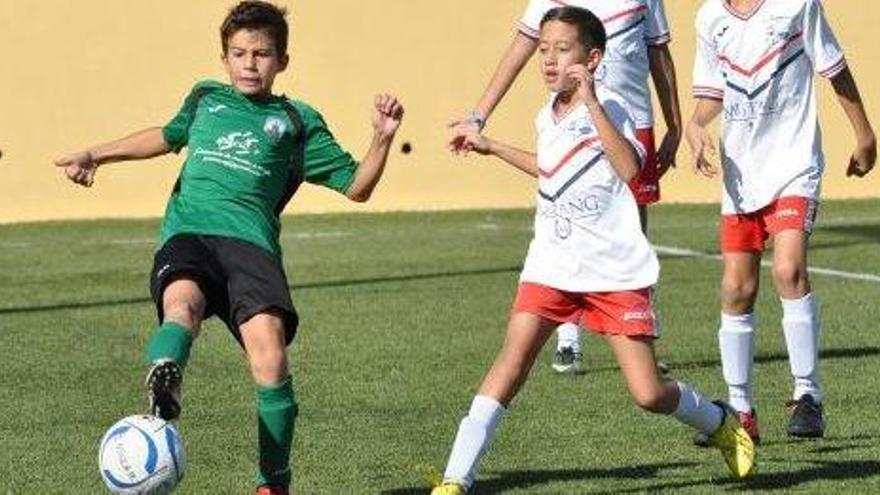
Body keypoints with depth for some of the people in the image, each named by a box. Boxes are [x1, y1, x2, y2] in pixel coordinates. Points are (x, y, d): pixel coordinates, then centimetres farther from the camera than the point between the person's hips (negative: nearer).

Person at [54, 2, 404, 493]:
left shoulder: (297, 121, 19)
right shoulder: (206, 99, 27)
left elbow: (356, 186, 17)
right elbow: (169, 135, 46)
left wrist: (383, 138, 2)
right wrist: (97, 155, 43)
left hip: (250, 241, -1)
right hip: (187, 233, 1)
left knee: (270, 358, -23)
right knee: (182, 306, -36)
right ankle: (161, 399, -66)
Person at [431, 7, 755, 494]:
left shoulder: (608, 108, -11)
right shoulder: (547, 117, 9)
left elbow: (630, 169, -31)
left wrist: (590, 102, -32)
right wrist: (490, 147, 31)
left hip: (617, 272, -5)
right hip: (552, 266, 5)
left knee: (649, 393, -7)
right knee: (513, 358, -15)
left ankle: (720, 423, 25)